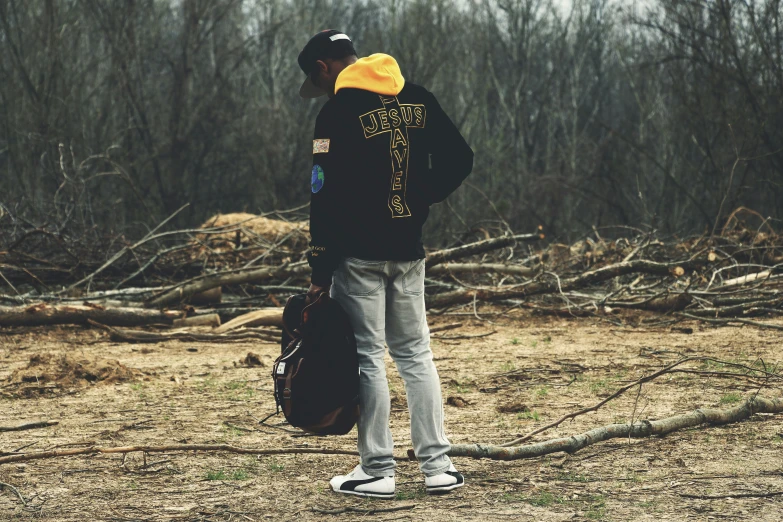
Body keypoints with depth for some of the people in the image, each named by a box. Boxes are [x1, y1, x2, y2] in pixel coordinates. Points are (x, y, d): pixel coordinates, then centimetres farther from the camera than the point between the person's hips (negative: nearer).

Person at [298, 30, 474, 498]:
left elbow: (329, 196, -16)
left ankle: (378, 472, 3)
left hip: (359, 256, -6)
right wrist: (419, 201, 12)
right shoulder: (417, 99, 7)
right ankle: (437, 466, 10)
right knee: (416, 354, 12)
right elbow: (460, 158, 8)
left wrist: (321, 271, -12)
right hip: (408, 251, 6)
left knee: (368, 359, 0)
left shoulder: (340, 112, -13)